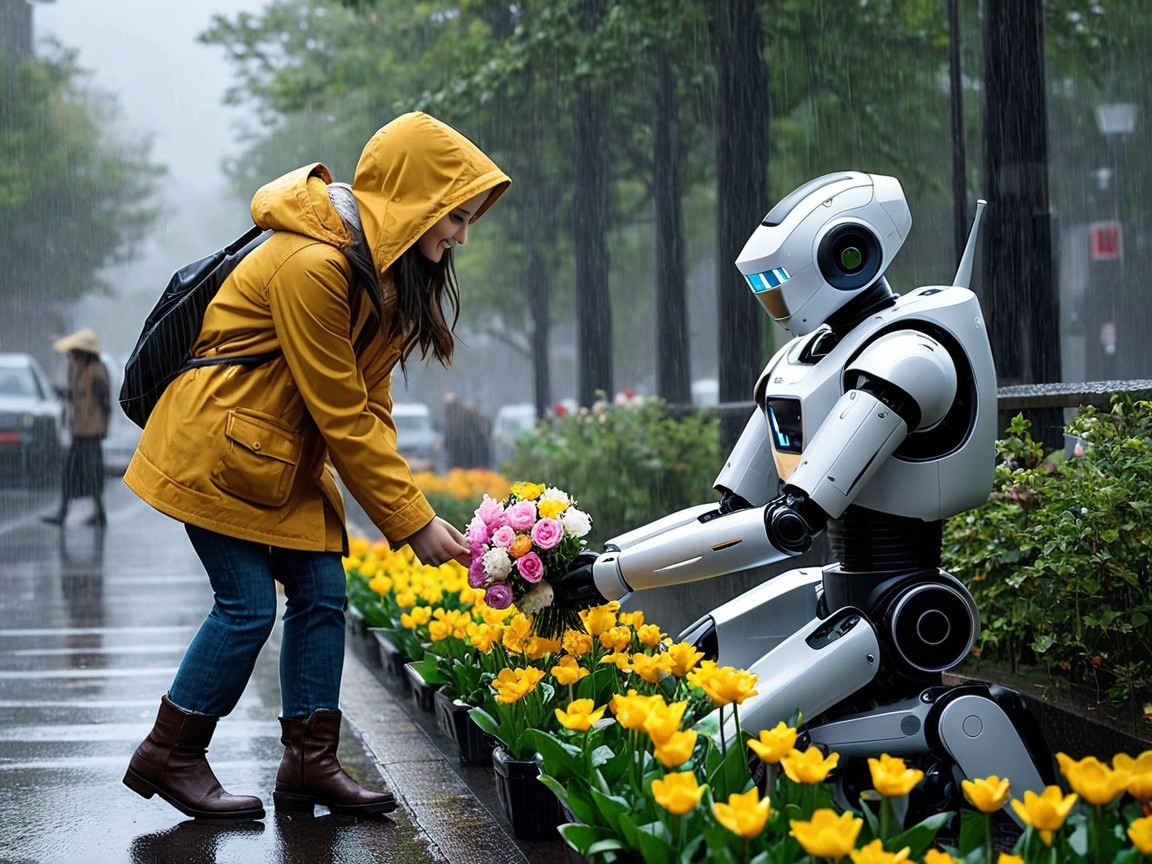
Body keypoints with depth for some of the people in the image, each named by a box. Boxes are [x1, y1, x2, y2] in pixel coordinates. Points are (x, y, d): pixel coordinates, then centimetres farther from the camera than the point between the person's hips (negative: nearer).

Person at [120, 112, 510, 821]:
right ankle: (169, 755, 6)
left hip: (289, 457, 9)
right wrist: (413, 520, -19)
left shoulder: (385, 272, 4)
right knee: (249, 603, -9)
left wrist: (404, 509, -7)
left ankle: (311, 762, 7)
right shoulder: (312, 265, -27)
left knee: (321, 592, 2)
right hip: (218, 449, -9)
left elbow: (367, 401, 4)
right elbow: (343, 416, -23)